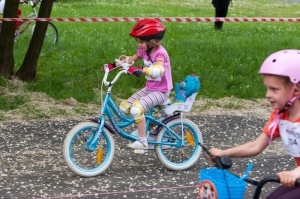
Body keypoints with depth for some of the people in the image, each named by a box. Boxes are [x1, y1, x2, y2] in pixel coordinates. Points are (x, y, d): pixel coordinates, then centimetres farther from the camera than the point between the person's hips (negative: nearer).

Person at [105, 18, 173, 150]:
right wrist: (114, 65, 4)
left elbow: (159, 69, -42)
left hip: (161, 91, -8)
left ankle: (142, 141, -18)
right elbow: (132, 59, 17)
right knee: (124, 107, -1)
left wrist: (140, 70, -54)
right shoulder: (144, 50, 1)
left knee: (137, 108, -29)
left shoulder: (160, 53, -22)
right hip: (149, 88, 8)